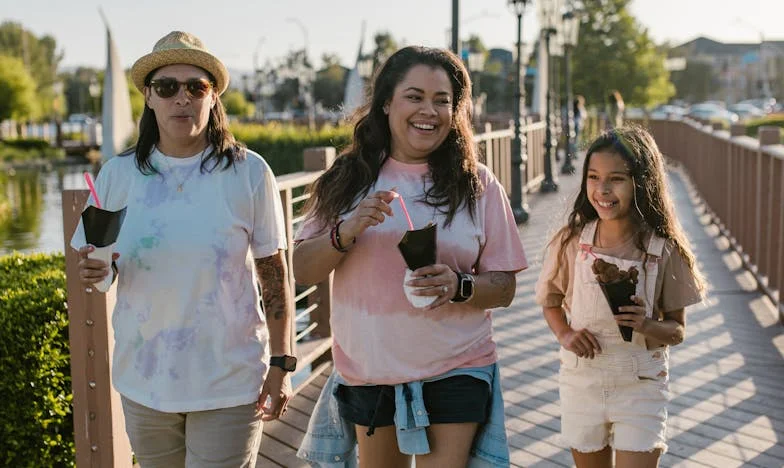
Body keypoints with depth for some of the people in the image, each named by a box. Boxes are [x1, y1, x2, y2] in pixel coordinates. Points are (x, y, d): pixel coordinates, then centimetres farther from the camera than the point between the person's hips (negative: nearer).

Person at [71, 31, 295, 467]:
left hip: (230, 380, -3)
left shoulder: (248, 172, -8)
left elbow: (276, 276, -4)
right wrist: (91, 271, -14)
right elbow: (89, 262, 9)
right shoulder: (118, 174, 0)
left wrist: (281, 365, -5)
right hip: (144, 378, 3)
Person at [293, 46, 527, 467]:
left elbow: (503, 288, -2)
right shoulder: (348, 180, -1)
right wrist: (347, 232, -20)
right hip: (366, 370, 2)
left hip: (454, 372, -2)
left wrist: (458, 286, -23)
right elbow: (303, 271, -2)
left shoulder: (477, 186, -5)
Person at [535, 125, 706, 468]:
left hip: (641, 388, -2)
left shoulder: (664, 250, -10)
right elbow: (551, 300, 8)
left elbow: (677, 330, -2)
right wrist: (564, 334, -11)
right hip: (581, 383, 2)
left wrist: (646, 325, -23)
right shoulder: (571, 241, -8)